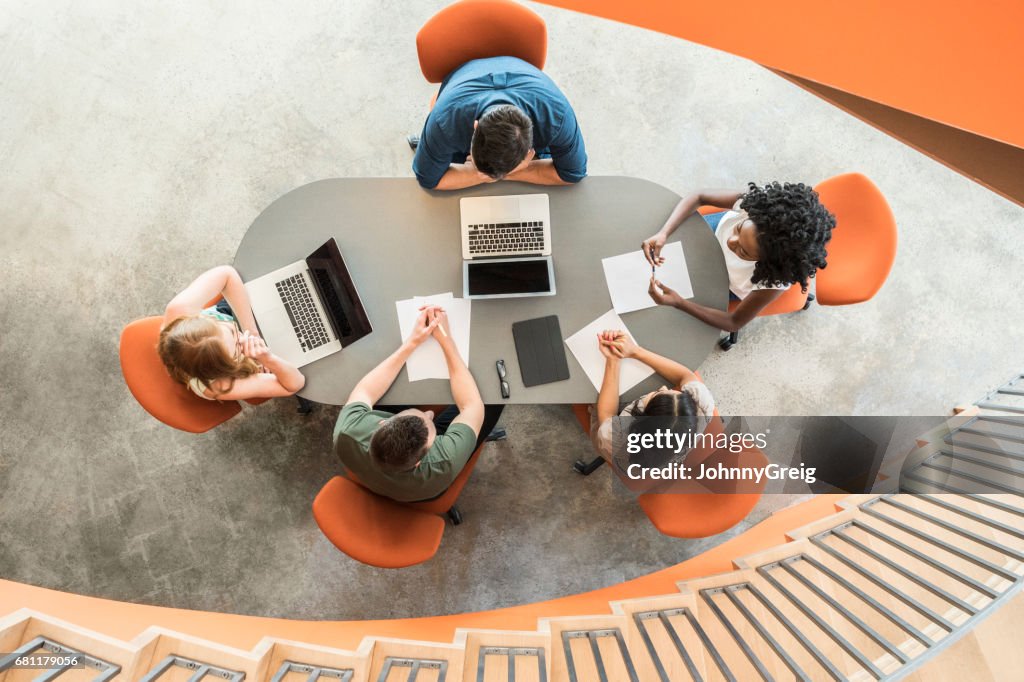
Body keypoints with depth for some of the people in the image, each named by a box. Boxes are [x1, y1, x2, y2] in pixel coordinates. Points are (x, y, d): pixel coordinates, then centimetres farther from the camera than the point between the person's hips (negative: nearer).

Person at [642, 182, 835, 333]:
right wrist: (663, 233, -45)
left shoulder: (774, 280, -46)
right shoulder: (754, 204, -43)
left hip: (728, 284, -2)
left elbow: (735, 322, -31)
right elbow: (698, 197, -28)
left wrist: (678, 303, -46)